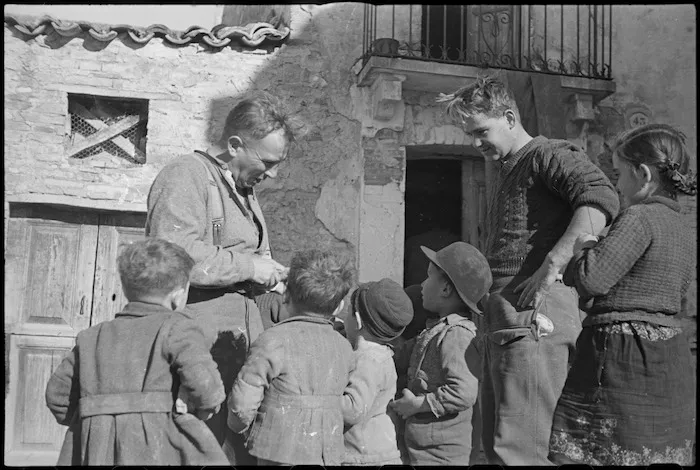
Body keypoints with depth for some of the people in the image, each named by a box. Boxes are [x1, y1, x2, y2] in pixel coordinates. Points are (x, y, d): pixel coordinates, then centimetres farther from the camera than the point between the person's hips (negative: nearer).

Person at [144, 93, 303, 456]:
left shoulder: (245, 188, 22)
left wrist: (269, 275, 11)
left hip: (242, 347, 9)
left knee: (246, 448, 8)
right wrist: (250, 267, -15)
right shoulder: (185, 176, -9)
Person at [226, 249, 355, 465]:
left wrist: (240, 425, 8)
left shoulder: (274, 340, -14)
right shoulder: (344, 347, 3)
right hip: (329, 454, 6)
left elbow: (243, 401, -14)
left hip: (284, 455, -5)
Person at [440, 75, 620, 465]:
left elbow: (601, 199, -22)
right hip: (503, 317, 10)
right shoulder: (507, 172, 25)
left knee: (517, 450, -12)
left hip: (536, 315, -10)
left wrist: (550, 268, -26)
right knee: (495, 444, 13)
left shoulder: (550, 155, -4)